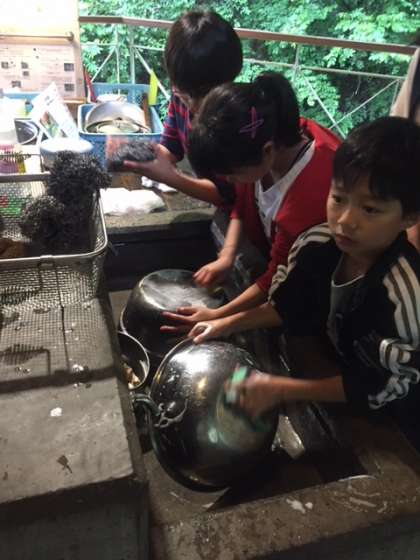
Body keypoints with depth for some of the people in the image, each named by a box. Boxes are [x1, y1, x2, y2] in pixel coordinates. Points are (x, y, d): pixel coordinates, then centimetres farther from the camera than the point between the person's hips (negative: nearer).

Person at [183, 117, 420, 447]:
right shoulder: (319, 245, -18)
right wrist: (228, 324, -13)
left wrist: (283, 390, -28)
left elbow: (379, 389, -26)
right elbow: (289, 308, -2)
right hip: (341, 365, 5)